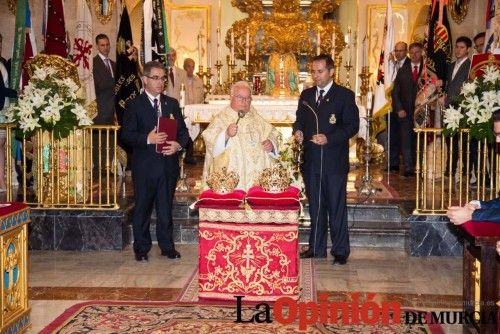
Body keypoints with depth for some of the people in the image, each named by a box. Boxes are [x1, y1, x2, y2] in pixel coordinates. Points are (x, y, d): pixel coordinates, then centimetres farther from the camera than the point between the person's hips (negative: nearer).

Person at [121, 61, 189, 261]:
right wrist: (147, 139, -21)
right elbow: (126, 135, -7)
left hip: (168, 164, 3)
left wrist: (178, 144, -9)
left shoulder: (172, 104, 13)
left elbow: (183, 131, 11)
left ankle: (167, 246, 21)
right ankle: (141, 248, 17)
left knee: (166, 207, 9)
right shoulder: (134, 105, 1)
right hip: (144, 165, -3)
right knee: (142, 208, 5)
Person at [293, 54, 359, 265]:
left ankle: (340, 251, 11)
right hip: (311, 160, 5)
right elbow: (300, 119, 19)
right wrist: (298, 131, -4)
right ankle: (317, 247, 23)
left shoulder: (344, 95, -3)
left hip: (334, 161, -5)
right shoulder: (306, 95, 12)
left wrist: (329, 138, -18)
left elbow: (352, 125, -7)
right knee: (315, 206, 13)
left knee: (337, 207, 1)